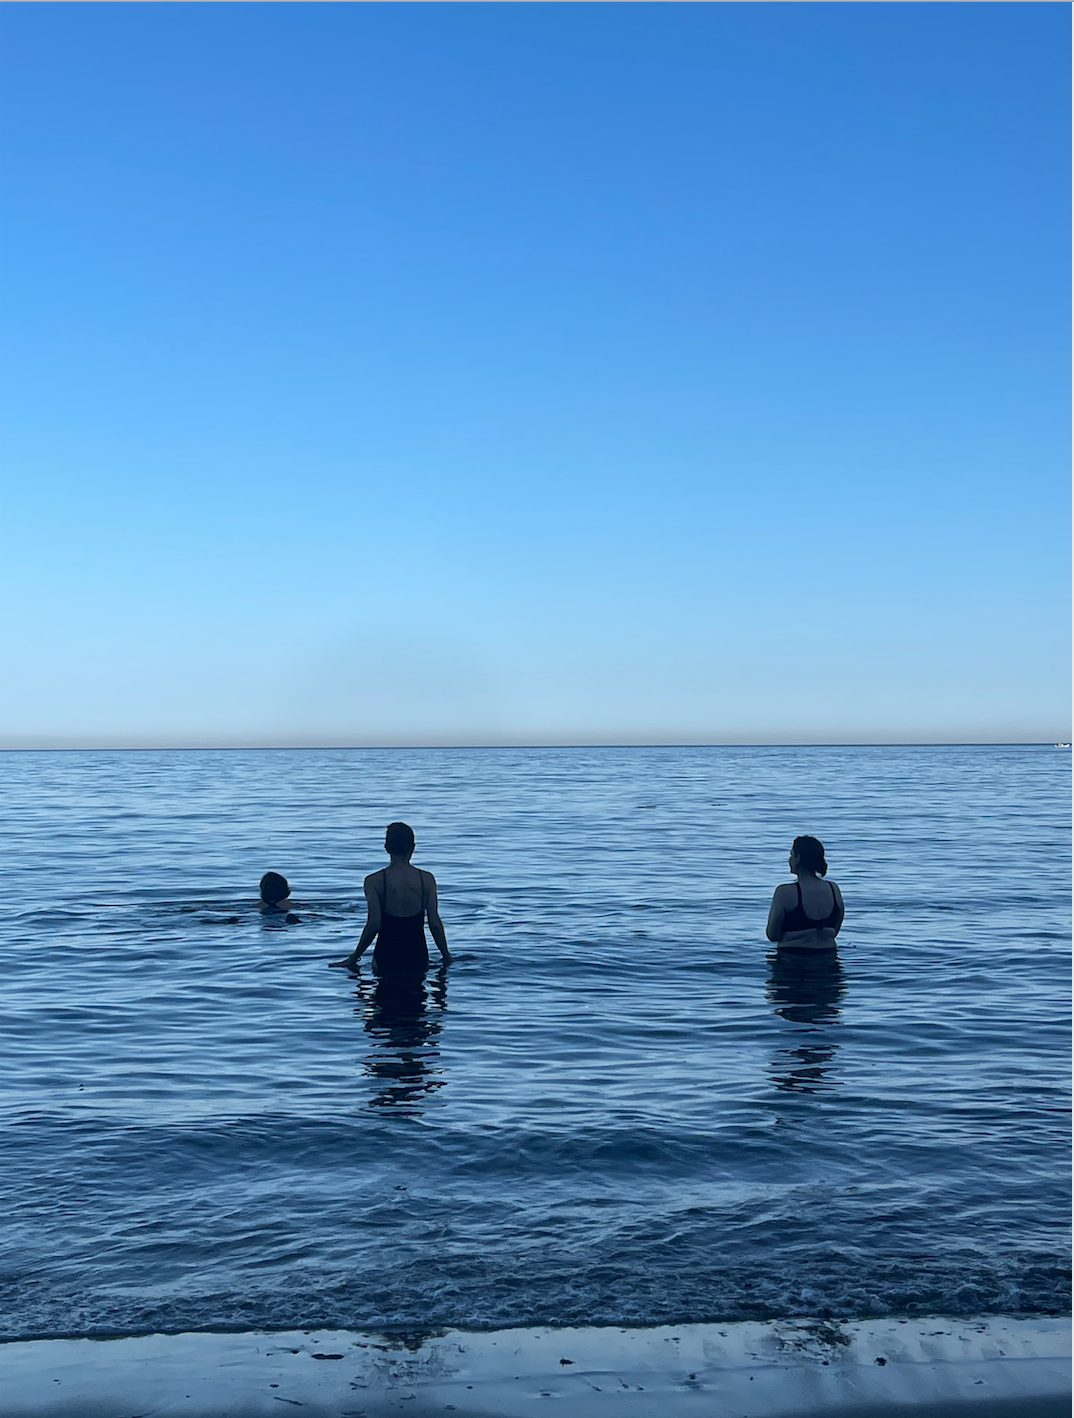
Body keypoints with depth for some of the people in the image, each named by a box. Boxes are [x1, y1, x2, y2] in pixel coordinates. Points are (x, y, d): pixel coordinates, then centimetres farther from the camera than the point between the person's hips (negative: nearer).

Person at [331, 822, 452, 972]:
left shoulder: (374, 881, -9)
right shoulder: (427, 879, -4)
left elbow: (374, 925, -14)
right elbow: (435, 923, -6)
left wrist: (353, 959, -2)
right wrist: (446, 956, 9)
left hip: (387, 961, -1)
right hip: (418, 960, 1)